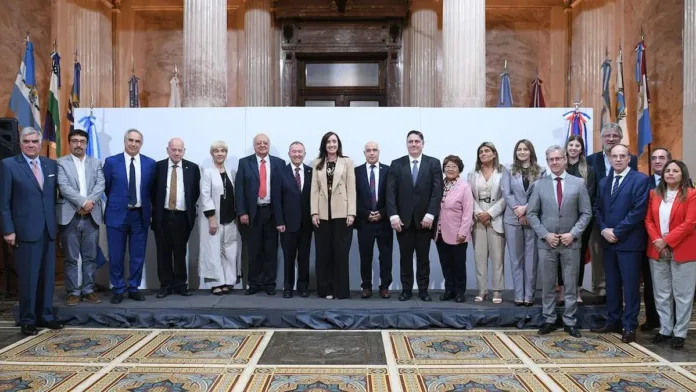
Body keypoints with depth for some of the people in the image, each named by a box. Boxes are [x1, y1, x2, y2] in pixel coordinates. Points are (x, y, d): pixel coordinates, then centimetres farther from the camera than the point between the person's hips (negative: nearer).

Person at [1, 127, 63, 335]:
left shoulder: (51, 164, 10)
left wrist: (56, 223, 6)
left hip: (49, 229, 4)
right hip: (25, 230, -4)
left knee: (47, 275, 9)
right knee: (28, 277, 2)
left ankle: (45, 315, 21)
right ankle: (28, 319, 15)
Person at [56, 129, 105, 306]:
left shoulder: (96, 163, 12)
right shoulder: (61, 163, 3)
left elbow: (101, 185, 0)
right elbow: (64, 187, -9)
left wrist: (89, 202, -14)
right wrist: (83, 202, -18)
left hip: (92, 216, 3)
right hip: (70, 216, -2)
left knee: (90, 257, 7)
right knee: (71, 258, 3)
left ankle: (88, 290, 16)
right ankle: (73, 292, 11)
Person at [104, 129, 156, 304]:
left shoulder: (150, 163, 2)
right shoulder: (111, 162, -2)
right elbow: (106, 188, 6)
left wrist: (144, 205, 7)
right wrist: (117, 201, 9)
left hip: (140, 215, 1)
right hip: (117, 214, -1)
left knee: (138, 256, 8)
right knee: (116, 256, 5)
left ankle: (134, 288, 21)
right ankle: (118, 290, 18)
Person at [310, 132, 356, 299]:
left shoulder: (347, 162, 4)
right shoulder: (317, 163, 10)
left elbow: (351, 189, 0)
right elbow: (314, 189, 6)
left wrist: (351, 213, -8)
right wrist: (314, 212, -3)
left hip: (341, 213, -2)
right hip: (323, 214, 2)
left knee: (341, 252, 1)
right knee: (323, 253, 5)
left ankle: (341, 290, 10)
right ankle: (325, 289, 14)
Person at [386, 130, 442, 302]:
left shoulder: (434, 163, 3)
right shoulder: (396, 164, 5)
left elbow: (437, 191, -5)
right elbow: (391, 192, -2)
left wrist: (430, 214, -14)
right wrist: (393, 215, -12)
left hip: (424, 219, -1)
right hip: (403, 219, 1)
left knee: (423, 257, 8)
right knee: (405, 257, 8)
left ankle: (423, 290, 17)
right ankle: (406, 289, 17)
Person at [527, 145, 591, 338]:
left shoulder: (579, 183, 0)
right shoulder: (540, 184, 2)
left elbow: (586, 213, 0)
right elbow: (532, 214, 1)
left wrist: (573, 234, -11)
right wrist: (545, 234, -10)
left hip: (571, 242, 0)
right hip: (546, 242, 1)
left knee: (571, 285, 7)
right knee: (547, 285, 8)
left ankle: (569, 322, 19)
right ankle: (549, 320, 20)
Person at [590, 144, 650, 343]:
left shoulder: (640, 179, -6)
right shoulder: (603, 182, 15)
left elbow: (638, 211, -14)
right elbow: (598, 209, 13)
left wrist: (617, 231, -14)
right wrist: (604, 230, -4)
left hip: (629, 241, -6)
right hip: (609, 241, 6)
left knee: (630, 285, 1)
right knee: (612, 284, 12)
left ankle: (629, 326, 10)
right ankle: (613, 321, 22)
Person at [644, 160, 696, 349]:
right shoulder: (654, 194, 9)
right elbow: (648, 220, 5)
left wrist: (667, 241, -15)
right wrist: (656, 240, -10)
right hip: (657, 250, 4)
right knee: (661, 294, 10)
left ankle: (679, 333, 14)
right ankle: (665, 330, 21)